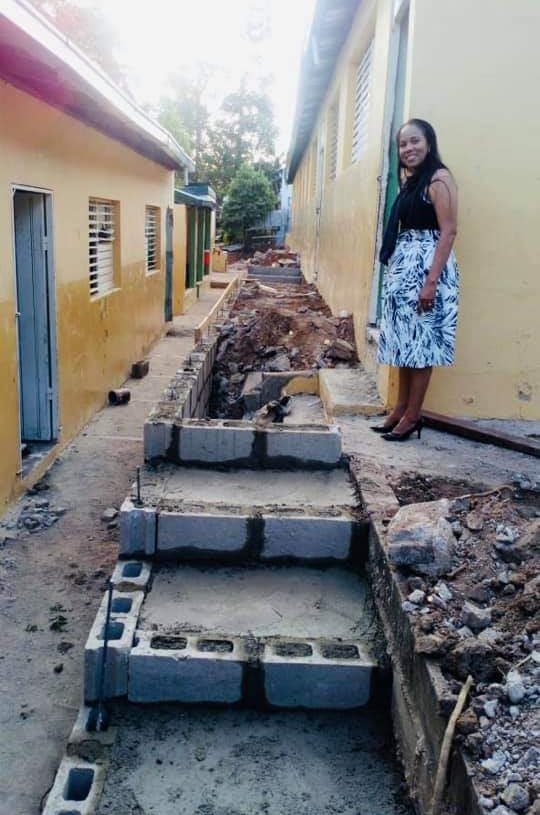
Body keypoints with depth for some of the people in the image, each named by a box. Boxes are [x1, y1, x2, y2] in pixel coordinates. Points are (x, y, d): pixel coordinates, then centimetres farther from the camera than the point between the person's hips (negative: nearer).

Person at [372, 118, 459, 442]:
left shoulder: (439, 179, -9)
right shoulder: (410, 181, 16)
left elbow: (448, 231, -16)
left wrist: (431, 281, -21)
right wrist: (395, 269, 12)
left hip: (427, 267, -9)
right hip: (403, 267, 9)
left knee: (420, 341, -3)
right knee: (405, 340, 11)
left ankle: (413, 416, 4)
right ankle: (401, 408, 19)